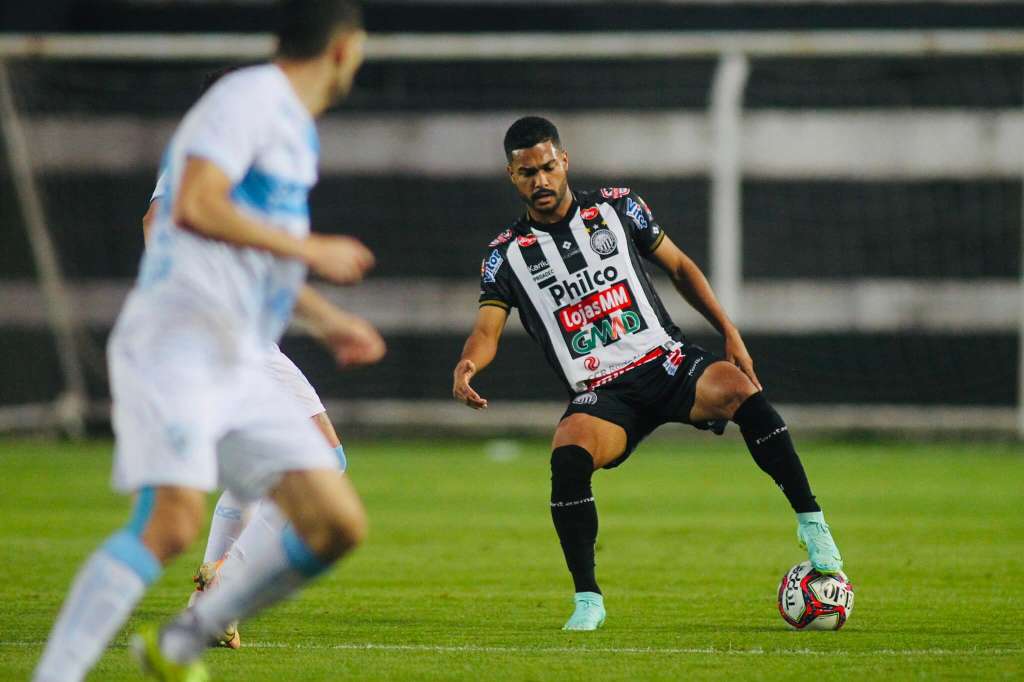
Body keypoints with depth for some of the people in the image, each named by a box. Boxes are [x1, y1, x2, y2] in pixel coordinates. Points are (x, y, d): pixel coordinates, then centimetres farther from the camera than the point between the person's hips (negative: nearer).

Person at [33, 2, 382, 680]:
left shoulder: (294, 126, 22)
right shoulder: (249, 99, -8)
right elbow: (195, 207, -22)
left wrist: (326, 318, 29)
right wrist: (312, 251, -15)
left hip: (240, 368, 9)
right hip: (175, 344, -9)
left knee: (338, 524, -1)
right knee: (173, 522, -25)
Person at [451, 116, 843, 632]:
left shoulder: (616, 208, 7)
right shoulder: (507, 255, 5)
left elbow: (679, 267, 15)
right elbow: (488, 329, -5)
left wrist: (730, 333, 6)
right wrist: (468, 364, -29)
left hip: (667, 362, 1)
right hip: (601, 395, -1)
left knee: (738, 386, -31)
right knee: (568, 456, -33)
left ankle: (810, 522, -21)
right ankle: (587, 599, -18)